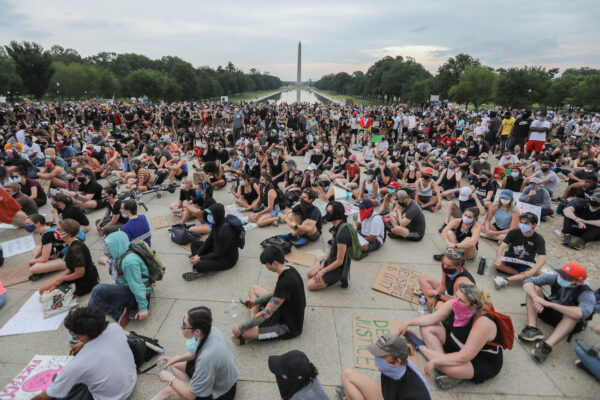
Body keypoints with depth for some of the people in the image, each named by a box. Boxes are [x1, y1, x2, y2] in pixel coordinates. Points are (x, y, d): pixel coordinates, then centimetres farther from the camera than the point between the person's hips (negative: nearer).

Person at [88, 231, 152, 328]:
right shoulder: (121, 256, 9)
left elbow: (137, 286, -26)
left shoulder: (129, 261, -23)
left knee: (98, 290, -19)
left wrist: (143, 308, -26)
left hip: (134, 295, -10)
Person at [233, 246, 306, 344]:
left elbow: (266, 314, -32)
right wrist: (255, 301, 5)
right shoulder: (289, 270, -4)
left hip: (289, 327, -10)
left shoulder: (285, 282, -34)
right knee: (254, 289, 15)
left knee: (244, 332, -27)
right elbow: (274, 293, 14)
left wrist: (241, 328, -24)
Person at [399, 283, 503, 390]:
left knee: (449, 367, -37)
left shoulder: (483, 323, -34)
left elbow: (464, 357, -34)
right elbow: (431, 318, -4)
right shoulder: (454, 304, -16)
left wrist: (434, 361, -32)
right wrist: (408, 323, -13)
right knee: (426, 328, -5)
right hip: (458, 345, 8)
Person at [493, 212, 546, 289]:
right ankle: (521, 275, -19)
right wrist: (498, 259, -39)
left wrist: (531, 272, -40)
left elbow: (542, 259, -22)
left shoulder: (539, 239, -11)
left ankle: (506, 280, -44)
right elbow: (502, 246, -17)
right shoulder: (513, 233, -7)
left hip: (526, 264, -1)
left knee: (536, 272, -34)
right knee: (496, 264, -28)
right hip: (510, 260, 1)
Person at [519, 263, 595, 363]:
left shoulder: (587, 294, -25)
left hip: (569, 322, -3)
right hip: (549, 312, 3)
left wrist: (549, 303, -48)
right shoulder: (556, 278, -18)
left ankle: (547, 345, -45)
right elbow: (527, 282, -22)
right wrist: (536, 297, -42)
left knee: (574, 314, -37)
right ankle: (532, 329, -34)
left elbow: (582, 313, -47)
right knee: (533, 288, -20)